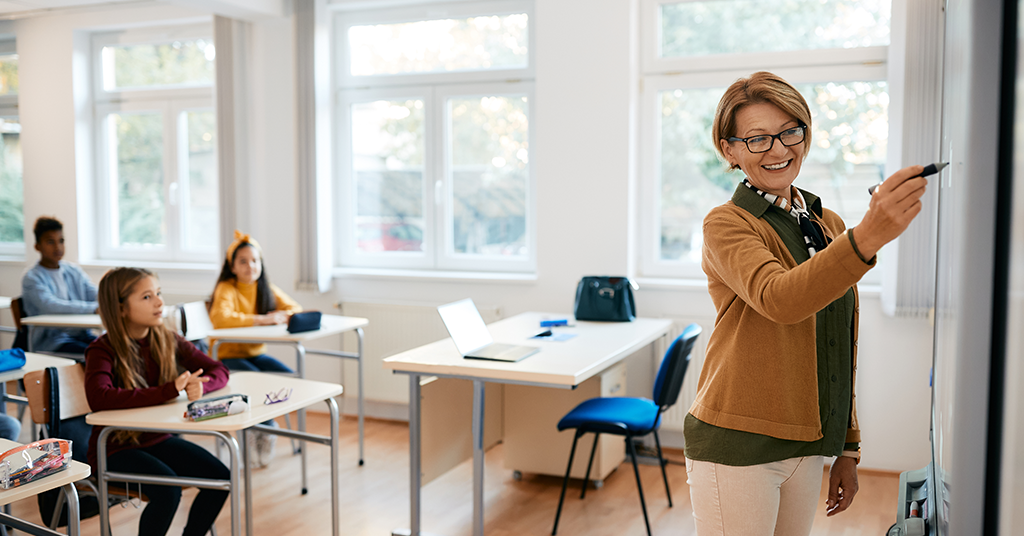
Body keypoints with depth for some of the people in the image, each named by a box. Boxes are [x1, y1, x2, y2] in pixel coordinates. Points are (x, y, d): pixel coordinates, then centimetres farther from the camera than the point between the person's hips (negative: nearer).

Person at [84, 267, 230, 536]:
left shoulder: (167, 341, 0)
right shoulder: (103, 350, -16)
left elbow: (219, 371, 3)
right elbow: (99, 398, -36)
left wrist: (198, 385, -21)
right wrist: (170, 390, -37)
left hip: (158, 438, 6)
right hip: (115, 446, -5)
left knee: (221, 478, -12)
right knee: (168, 490, -30)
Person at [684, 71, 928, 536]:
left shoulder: (829, 226, 11)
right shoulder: (726, 225, -9)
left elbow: (838, 349, 15)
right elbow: (779, 300, -30)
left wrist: (847, 448, 15)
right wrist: (868, 237, -43)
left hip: (808, 445, 6)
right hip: (735, 446, -6)